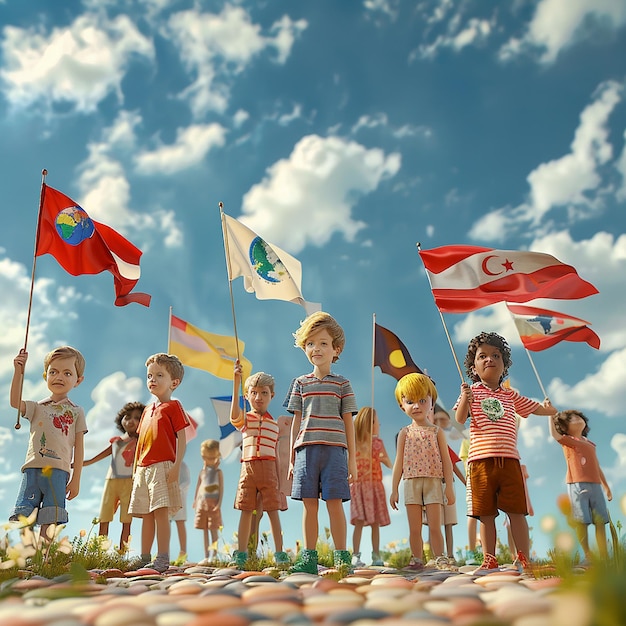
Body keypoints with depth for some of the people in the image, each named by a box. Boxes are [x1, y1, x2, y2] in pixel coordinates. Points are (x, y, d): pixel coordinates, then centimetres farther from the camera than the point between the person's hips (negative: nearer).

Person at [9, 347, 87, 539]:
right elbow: (15, 402, -7)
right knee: (22, 516, -3)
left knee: (50, 522, -2)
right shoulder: (37, 407, 14)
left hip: (58, 471, -1)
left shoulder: (76, 412, 10)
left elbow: (79, 448, 7)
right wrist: (19, 371, -17)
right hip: (32, 468, 2)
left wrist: (75, 479, 2)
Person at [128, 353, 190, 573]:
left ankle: (163, 558, -7)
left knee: (161, 512, -11)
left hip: (162, 466, -8)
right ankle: (144, 558, 17)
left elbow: (181, 439, -8)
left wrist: (177, 466, -17)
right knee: (146, 515, 10)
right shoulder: (147, 410, 20)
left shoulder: (173, 406, -2)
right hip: (144, 468, 8)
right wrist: (135, 468, 19)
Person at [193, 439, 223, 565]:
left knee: (213, 530, -3)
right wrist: (195, 501, 12)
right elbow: (198, 487, 16)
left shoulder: (218, 472, -1)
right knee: (204, 531, 7)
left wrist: (219, 503, -12)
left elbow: (221, 489, -5)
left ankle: (213, 554, 4)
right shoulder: (202, 472, 10)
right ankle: (206, 556, 12)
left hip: (213, 503, -4)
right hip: (202, 503, 4)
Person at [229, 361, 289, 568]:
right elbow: (234, 413, -20)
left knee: (273, 511, 1)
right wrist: (236, 382, -29)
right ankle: (241, 554, 12)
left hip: (268, 468, 1)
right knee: (246, 511, 4)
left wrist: (279, 483, 11)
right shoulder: (244, 419, 7)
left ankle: (279, 553, 8)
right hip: (248, 467, -1)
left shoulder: (274, 424, 13)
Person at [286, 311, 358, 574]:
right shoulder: (300, 383, 12)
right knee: (309, 504, 5)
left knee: (334, 503, -1)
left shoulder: (342, 384, 7)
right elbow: (296, 421, 13)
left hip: (334, 449, -2)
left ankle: (341, 556, 9)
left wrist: (352, 459, 3)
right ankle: (309, 557, 13)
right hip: (306, 450, 2)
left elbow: (348, 422, 7)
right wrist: (292, 458, 10)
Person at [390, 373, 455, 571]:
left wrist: (449, 487, 0)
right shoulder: (405, 433, 7)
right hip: (411, 483, 1)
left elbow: (446, 460, 5)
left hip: (433, 482, -1)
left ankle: (440, 559, 8)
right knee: (414, 529, 5)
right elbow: (399, 462, 7)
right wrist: (394, 489, 5)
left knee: (435, 526, -2)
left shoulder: (436, 432, 5)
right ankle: (417, 560, 13)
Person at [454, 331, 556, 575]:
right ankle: (489, 560, 13)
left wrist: (548, 408, 12)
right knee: (486, 514, 4)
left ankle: (523, 559, 11)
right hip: (481, 461, -2)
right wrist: (465, 399, -23)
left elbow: (536, 408, 28)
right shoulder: (471, 391, 6)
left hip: (509, 460, 2)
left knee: (517, 511, 2)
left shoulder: (511, 396, 17)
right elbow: (460, 419, -8)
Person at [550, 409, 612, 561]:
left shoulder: (590, 444, 23)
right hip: (577, 485, -5)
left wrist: (606, 487, 24)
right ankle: (587, 554, -4)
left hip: (595, 485, 5)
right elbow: (554, 434, -15)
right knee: (582, 520, -8)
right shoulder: (568, 440, 7)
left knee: (601, 521, 3)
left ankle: (604, 555, 7)